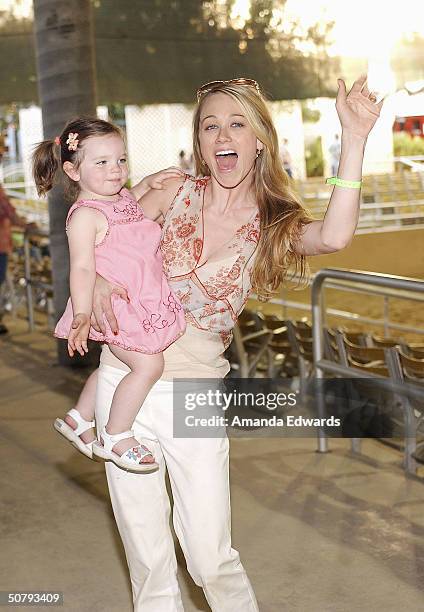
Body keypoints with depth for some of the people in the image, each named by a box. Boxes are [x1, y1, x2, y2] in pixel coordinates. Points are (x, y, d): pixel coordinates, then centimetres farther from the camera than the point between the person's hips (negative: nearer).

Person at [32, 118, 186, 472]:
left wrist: (150, 181, 17)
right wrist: (83, 314, -32)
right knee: (149, 365, -13)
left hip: (143, 304, 10)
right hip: (114, 306, -10)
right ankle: (115, 439, 0)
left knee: (116, 364, 21)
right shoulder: (85, 215, -19)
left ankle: (79, 420, 38)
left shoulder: (124, 198, 8)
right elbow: (82, 268, -25)